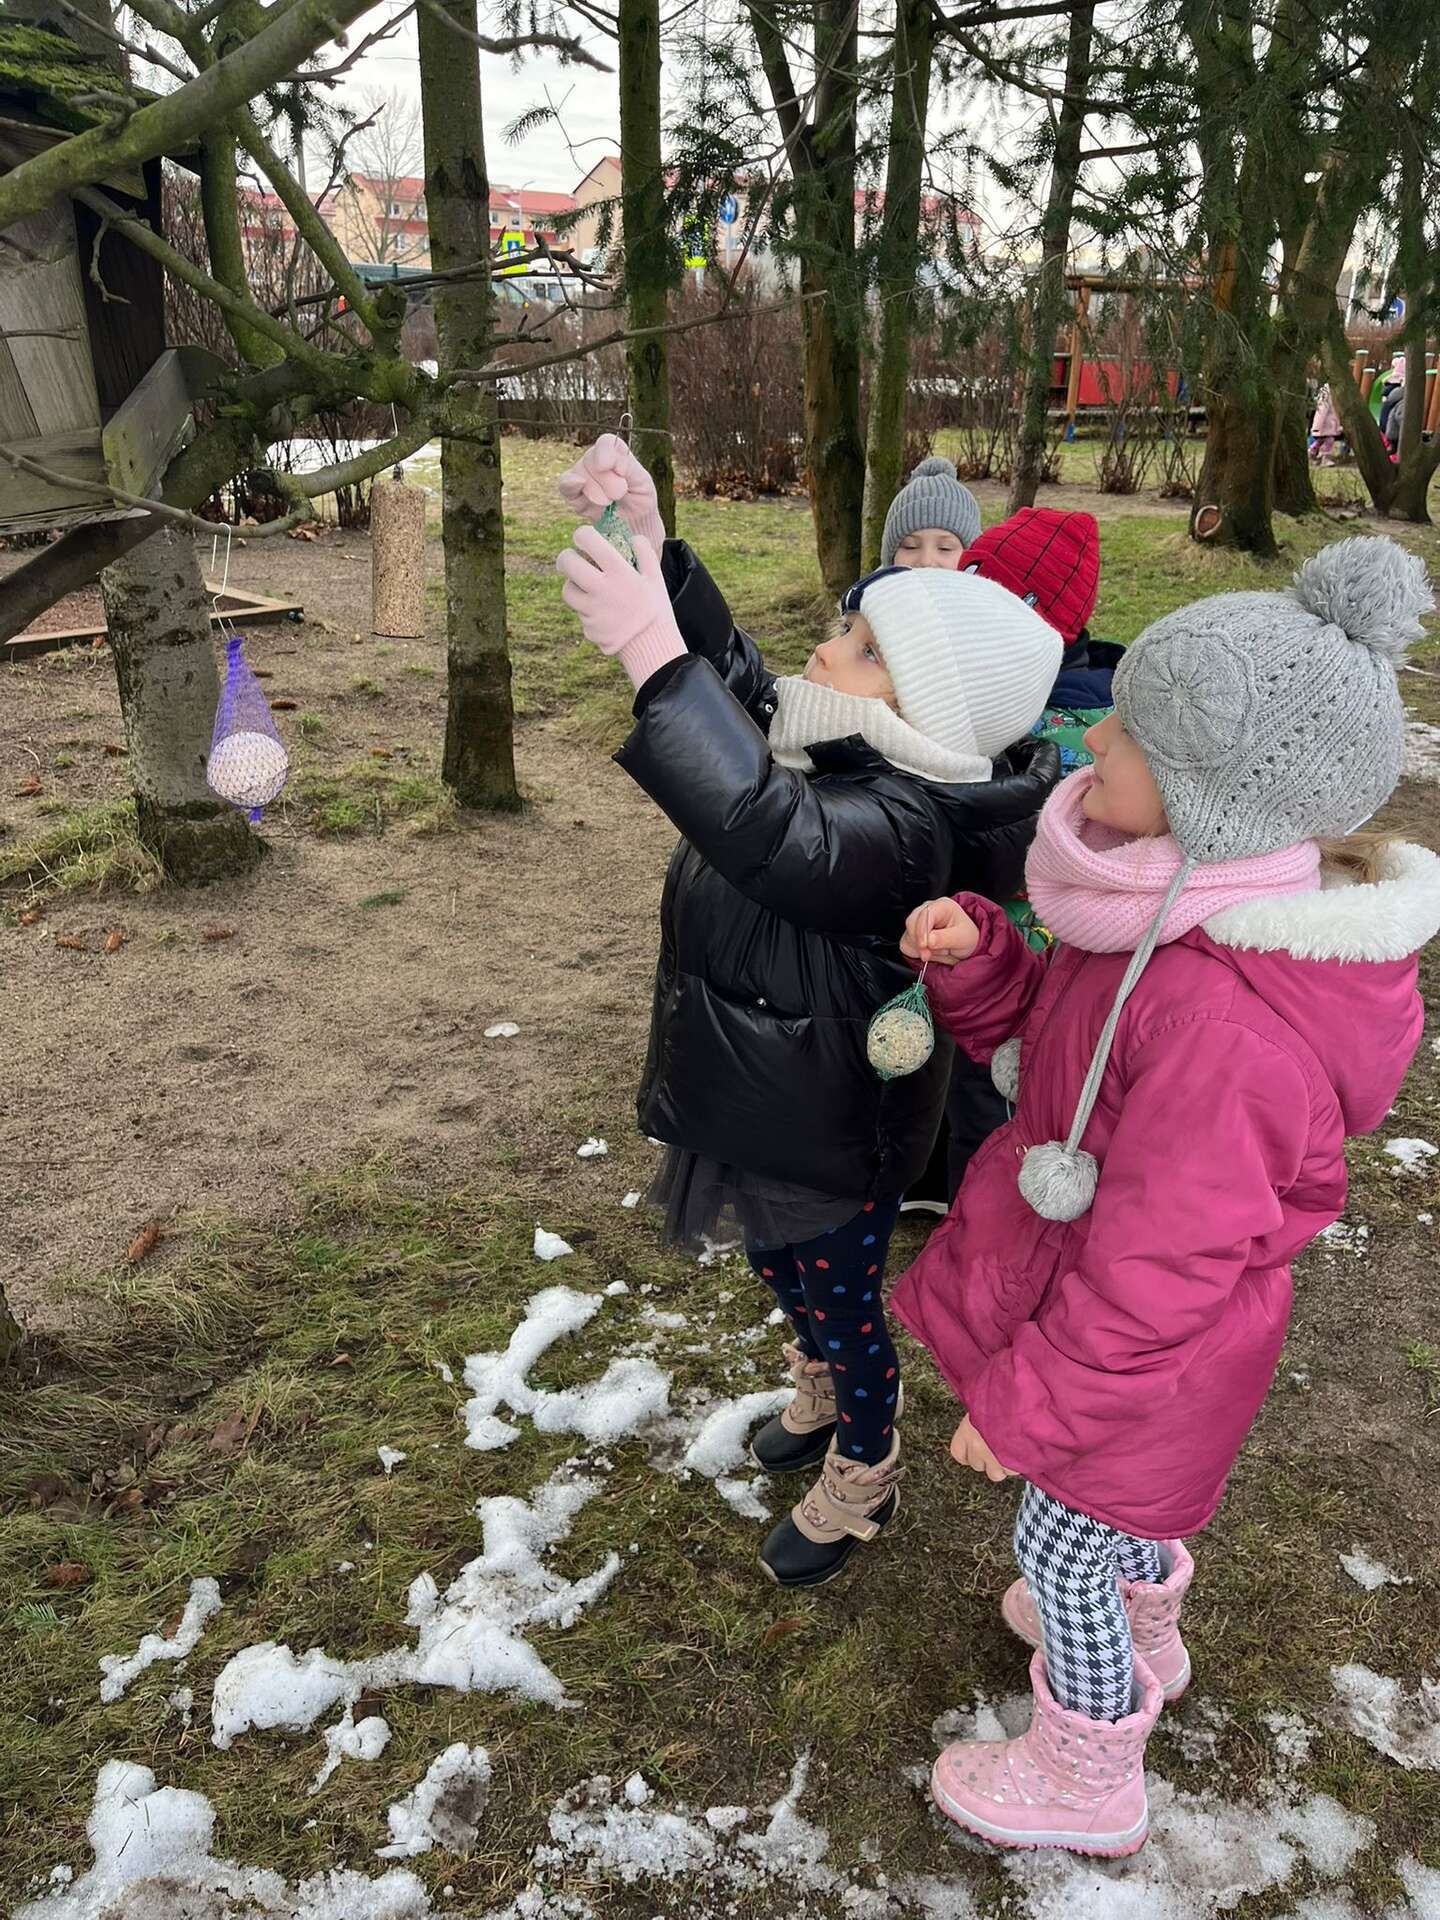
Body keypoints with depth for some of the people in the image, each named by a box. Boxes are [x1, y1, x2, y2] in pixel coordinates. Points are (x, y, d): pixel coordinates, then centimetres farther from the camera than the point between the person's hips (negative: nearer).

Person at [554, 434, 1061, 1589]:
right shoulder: (835, 755, -8)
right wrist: (651, 550, -13)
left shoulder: (898, 825, -35)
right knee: (786, 1277, 32)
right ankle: (822, 1401, 63)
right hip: (763, 1110, 9)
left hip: (833, 1141, -9)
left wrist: (652, 655, -58)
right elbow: (730, 671, 2)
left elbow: (766, 830, -53)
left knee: (842, 1307, 18)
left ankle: (863, 1480, 48)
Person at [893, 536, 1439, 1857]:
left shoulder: (1227, 1029, -40)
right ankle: (1145, 1636, 65)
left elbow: (1149, 1278, -31)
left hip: (1141, 1360, -8)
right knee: (1115, 1508, 33)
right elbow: (1051, 1033, 2)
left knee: (1063, 1546, 17)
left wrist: (1017, 1404, -17)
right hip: (1102, 1293, 8)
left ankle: (1088, 1783, 47)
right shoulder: (1189, 913, -11)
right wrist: (976, 956, -18)